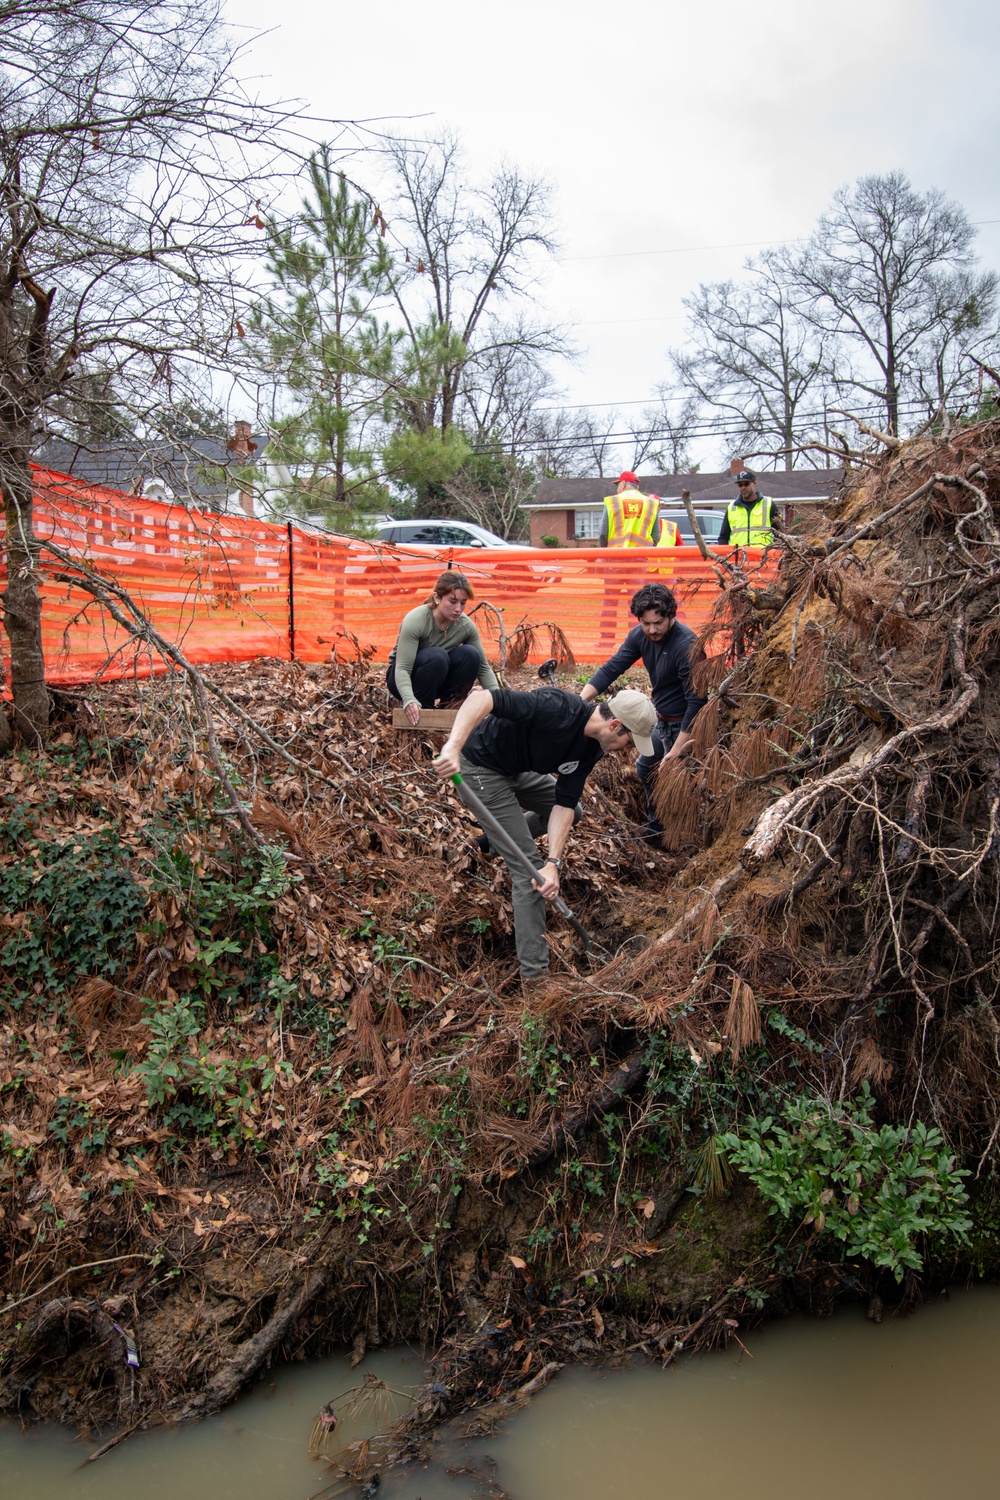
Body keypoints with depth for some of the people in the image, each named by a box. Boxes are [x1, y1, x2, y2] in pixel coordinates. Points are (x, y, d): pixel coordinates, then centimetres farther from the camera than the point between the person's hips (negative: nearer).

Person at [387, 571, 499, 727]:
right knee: (437, 656, -35)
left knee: (470, 654, -23)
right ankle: (422, 710, -17)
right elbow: (402, 668, -32)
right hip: (405, 679, -4)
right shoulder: (415, 620, -27)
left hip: (438, 681, 5)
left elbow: (483, 667, -9)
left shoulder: (465, 625, -14)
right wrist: (409, 700, -51)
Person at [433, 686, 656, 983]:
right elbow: (482, 698, -42)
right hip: (481, 768, -9)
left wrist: (553, 863, -20)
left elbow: (564, 803, -7)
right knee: (528, 866, -11)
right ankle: (534, 973, -5)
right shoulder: (557, 710, -33)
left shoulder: (591, 749, -7)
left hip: (517, 769, 9)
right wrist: (453, 746, -56)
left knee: (573, 812, 23)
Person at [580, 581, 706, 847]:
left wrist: (677, 750, -31)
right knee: (645, 768, 24)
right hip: (662, 721, 9)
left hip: (684, 725, -9)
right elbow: (611, 668, -11)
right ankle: (656, 828, 43)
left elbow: (696, 701, -31)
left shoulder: (686, 645, -30)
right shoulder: (640, 636, -8)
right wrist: (580, 700, -27)